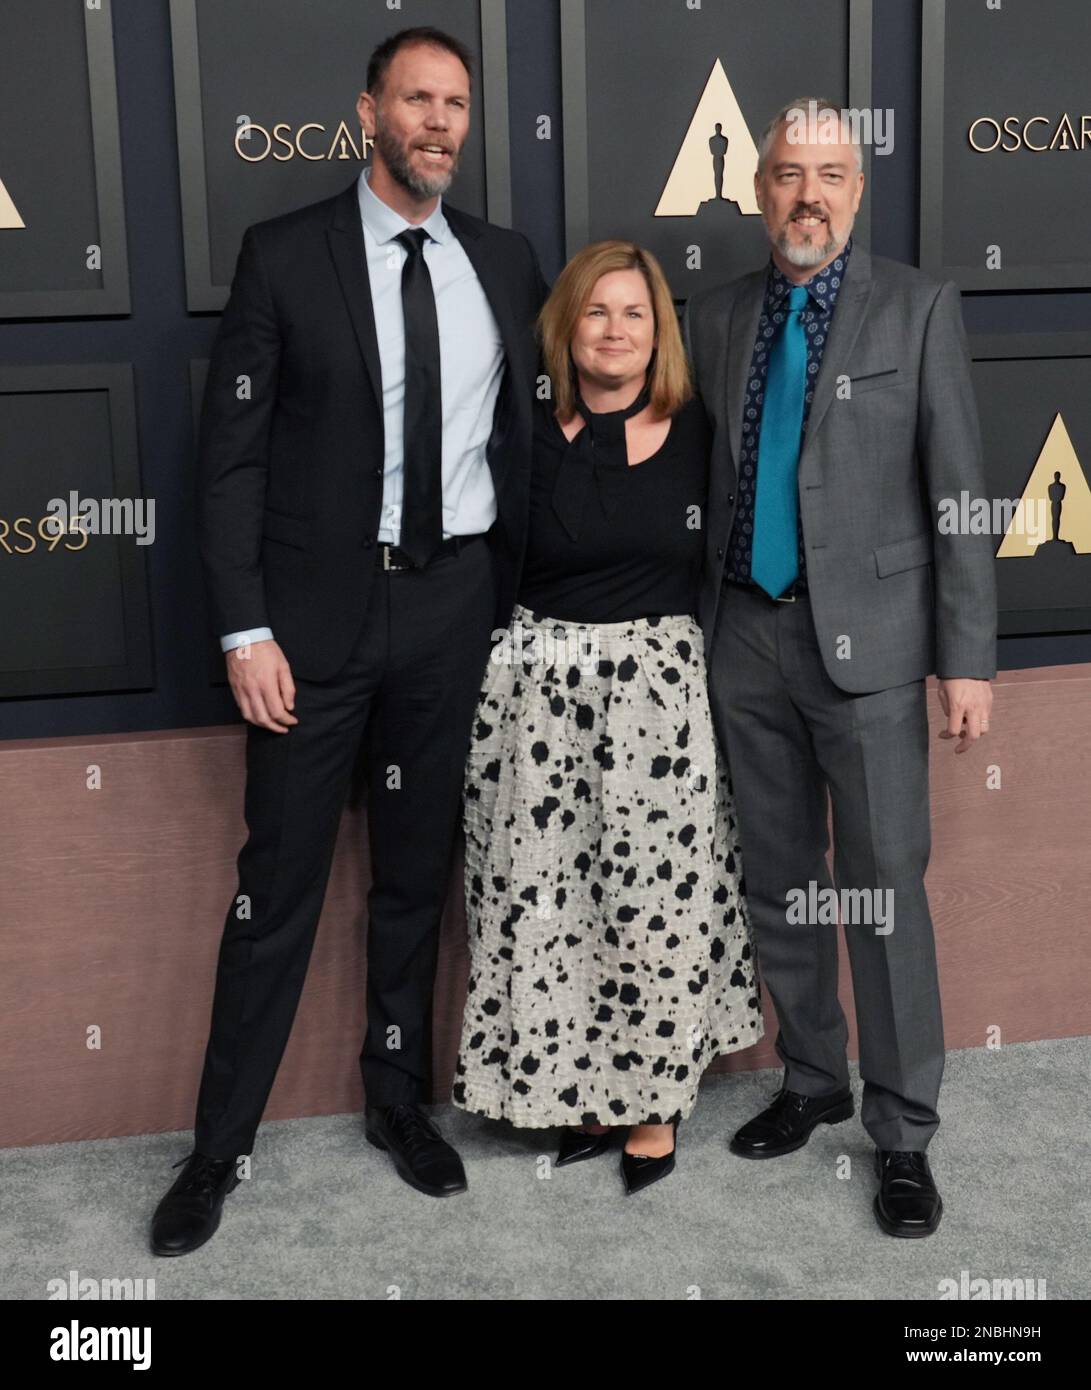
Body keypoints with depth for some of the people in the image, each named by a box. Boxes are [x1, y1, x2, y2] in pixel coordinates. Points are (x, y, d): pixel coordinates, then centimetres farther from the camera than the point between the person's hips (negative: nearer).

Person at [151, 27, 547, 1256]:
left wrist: (516, 592, 6)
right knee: (280, 881, 3)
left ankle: (398, 1098, 32)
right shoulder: (284, 256, -3)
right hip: (320, 605, -3)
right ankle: (219, 1148, 18)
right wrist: (245, 627, -11)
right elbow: (231, 453, -5)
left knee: (417, 872, 14)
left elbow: (530, 428, 13)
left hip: (457, 603, 3)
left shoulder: (506, 263, 8)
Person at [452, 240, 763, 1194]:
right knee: (545, 896, 2)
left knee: (656, 897, 0)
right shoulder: (530, 437, 3)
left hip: (663, 685, 0)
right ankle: (581, 1089, 20)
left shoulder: (699, 433, 4)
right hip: (540, 685, 1)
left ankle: (654, 1101, 18)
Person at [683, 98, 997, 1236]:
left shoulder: (917, 308, -1)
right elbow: (706, 478, 11)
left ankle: (903, 1132, 13)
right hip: (747, 638, 4)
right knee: (778, 881, 12)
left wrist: (967, 658, -9)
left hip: (866, 638, -4)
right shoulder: (717, 317, 10)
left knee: (884, 887, -1)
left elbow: (957, 489, -4)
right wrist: (697, 626, 5)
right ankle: (811, 1081, 30)